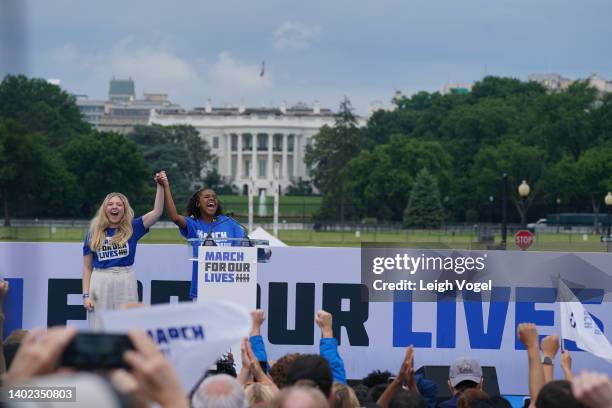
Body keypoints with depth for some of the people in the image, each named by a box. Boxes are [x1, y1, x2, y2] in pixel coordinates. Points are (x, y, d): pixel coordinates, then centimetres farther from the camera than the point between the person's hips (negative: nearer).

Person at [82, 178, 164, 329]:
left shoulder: (132, 229, 6)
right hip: (100, 283, 0)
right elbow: (87, 267, 8)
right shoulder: (94, 233, 7)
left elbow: (157, 211, -3)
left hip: (126, 283, 0)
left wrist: (160, 186, -12)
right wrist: (86, 295, 2)